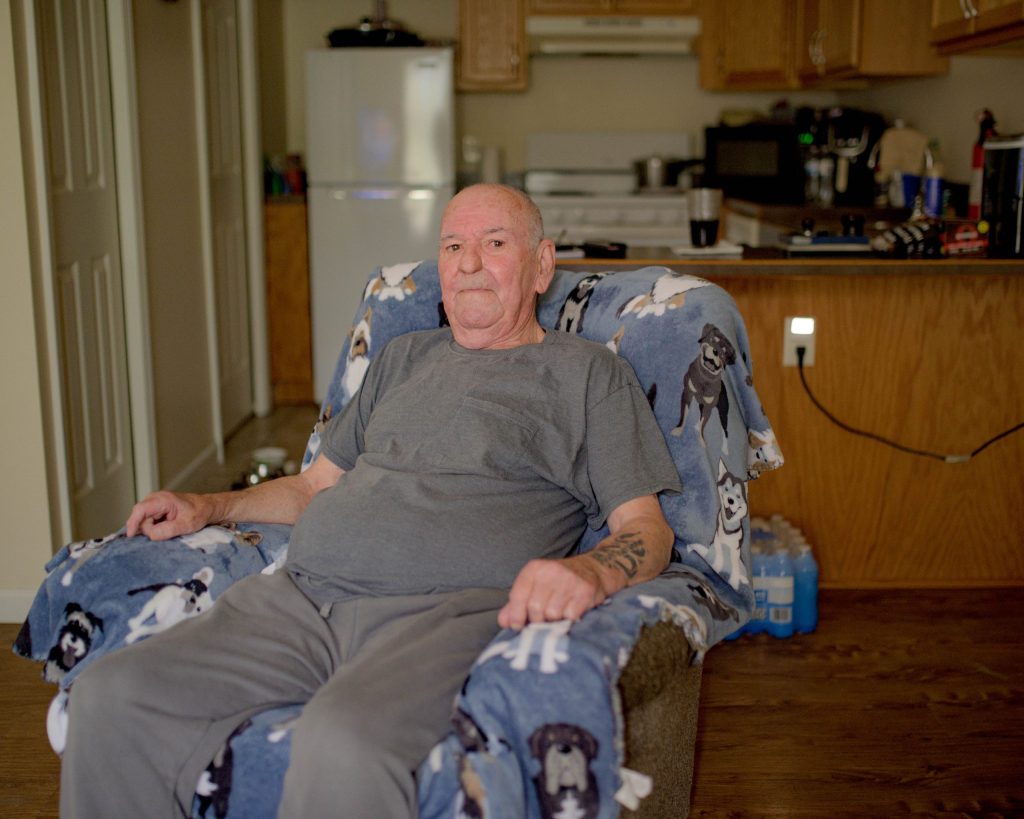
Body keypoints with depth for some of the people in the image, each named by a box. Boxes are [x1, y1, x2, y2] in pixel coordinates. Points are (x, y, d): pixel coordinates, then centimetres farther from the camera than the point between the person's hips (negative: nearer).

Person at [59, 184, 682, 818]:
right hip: (298, 596, 6)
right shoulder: (405, 358, 27)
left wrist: (588, 572, -21)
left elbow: (646, 527, 3)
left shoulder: (589, 373, 11)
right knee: (108, 695, -15)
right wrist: (209, 507, 17)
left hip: (444, 612, -5)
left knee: (343, 742, -38)